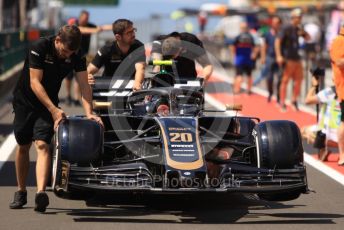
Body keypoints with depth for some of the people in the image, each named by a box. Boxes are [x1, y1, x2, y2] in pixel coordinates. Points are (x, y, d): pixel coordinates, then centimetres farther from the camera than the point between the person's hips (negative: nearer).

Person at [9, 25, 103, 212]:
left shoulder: (76, 56, -14)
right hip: (24, 100, -1)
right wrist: (54, 110, -32)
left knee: (42, 144, -18)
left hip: (49, 103, 1)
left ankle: (41, 193, -33)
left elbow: (84, 85, -16)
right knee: (23, 146, 7)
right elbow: (35, 83, -26)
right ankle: (21, 192, 23)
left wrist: (89, 113, -31)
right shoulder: (40, 47, -24)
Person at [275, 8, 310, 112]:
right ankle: (282, 103, 1)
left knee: (299, 79, 9)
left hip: (297, 58, 8)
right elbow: (278, 41, -16)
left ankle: (294, 100, 21)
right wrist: (279, 56, -24)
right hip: (288, 59, -8)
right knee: (285, 80, -4)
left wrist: (303, 32, -1)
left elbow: (308, 38, 22)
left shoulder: (298, 29, 12)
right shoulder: (286, 29, -10)